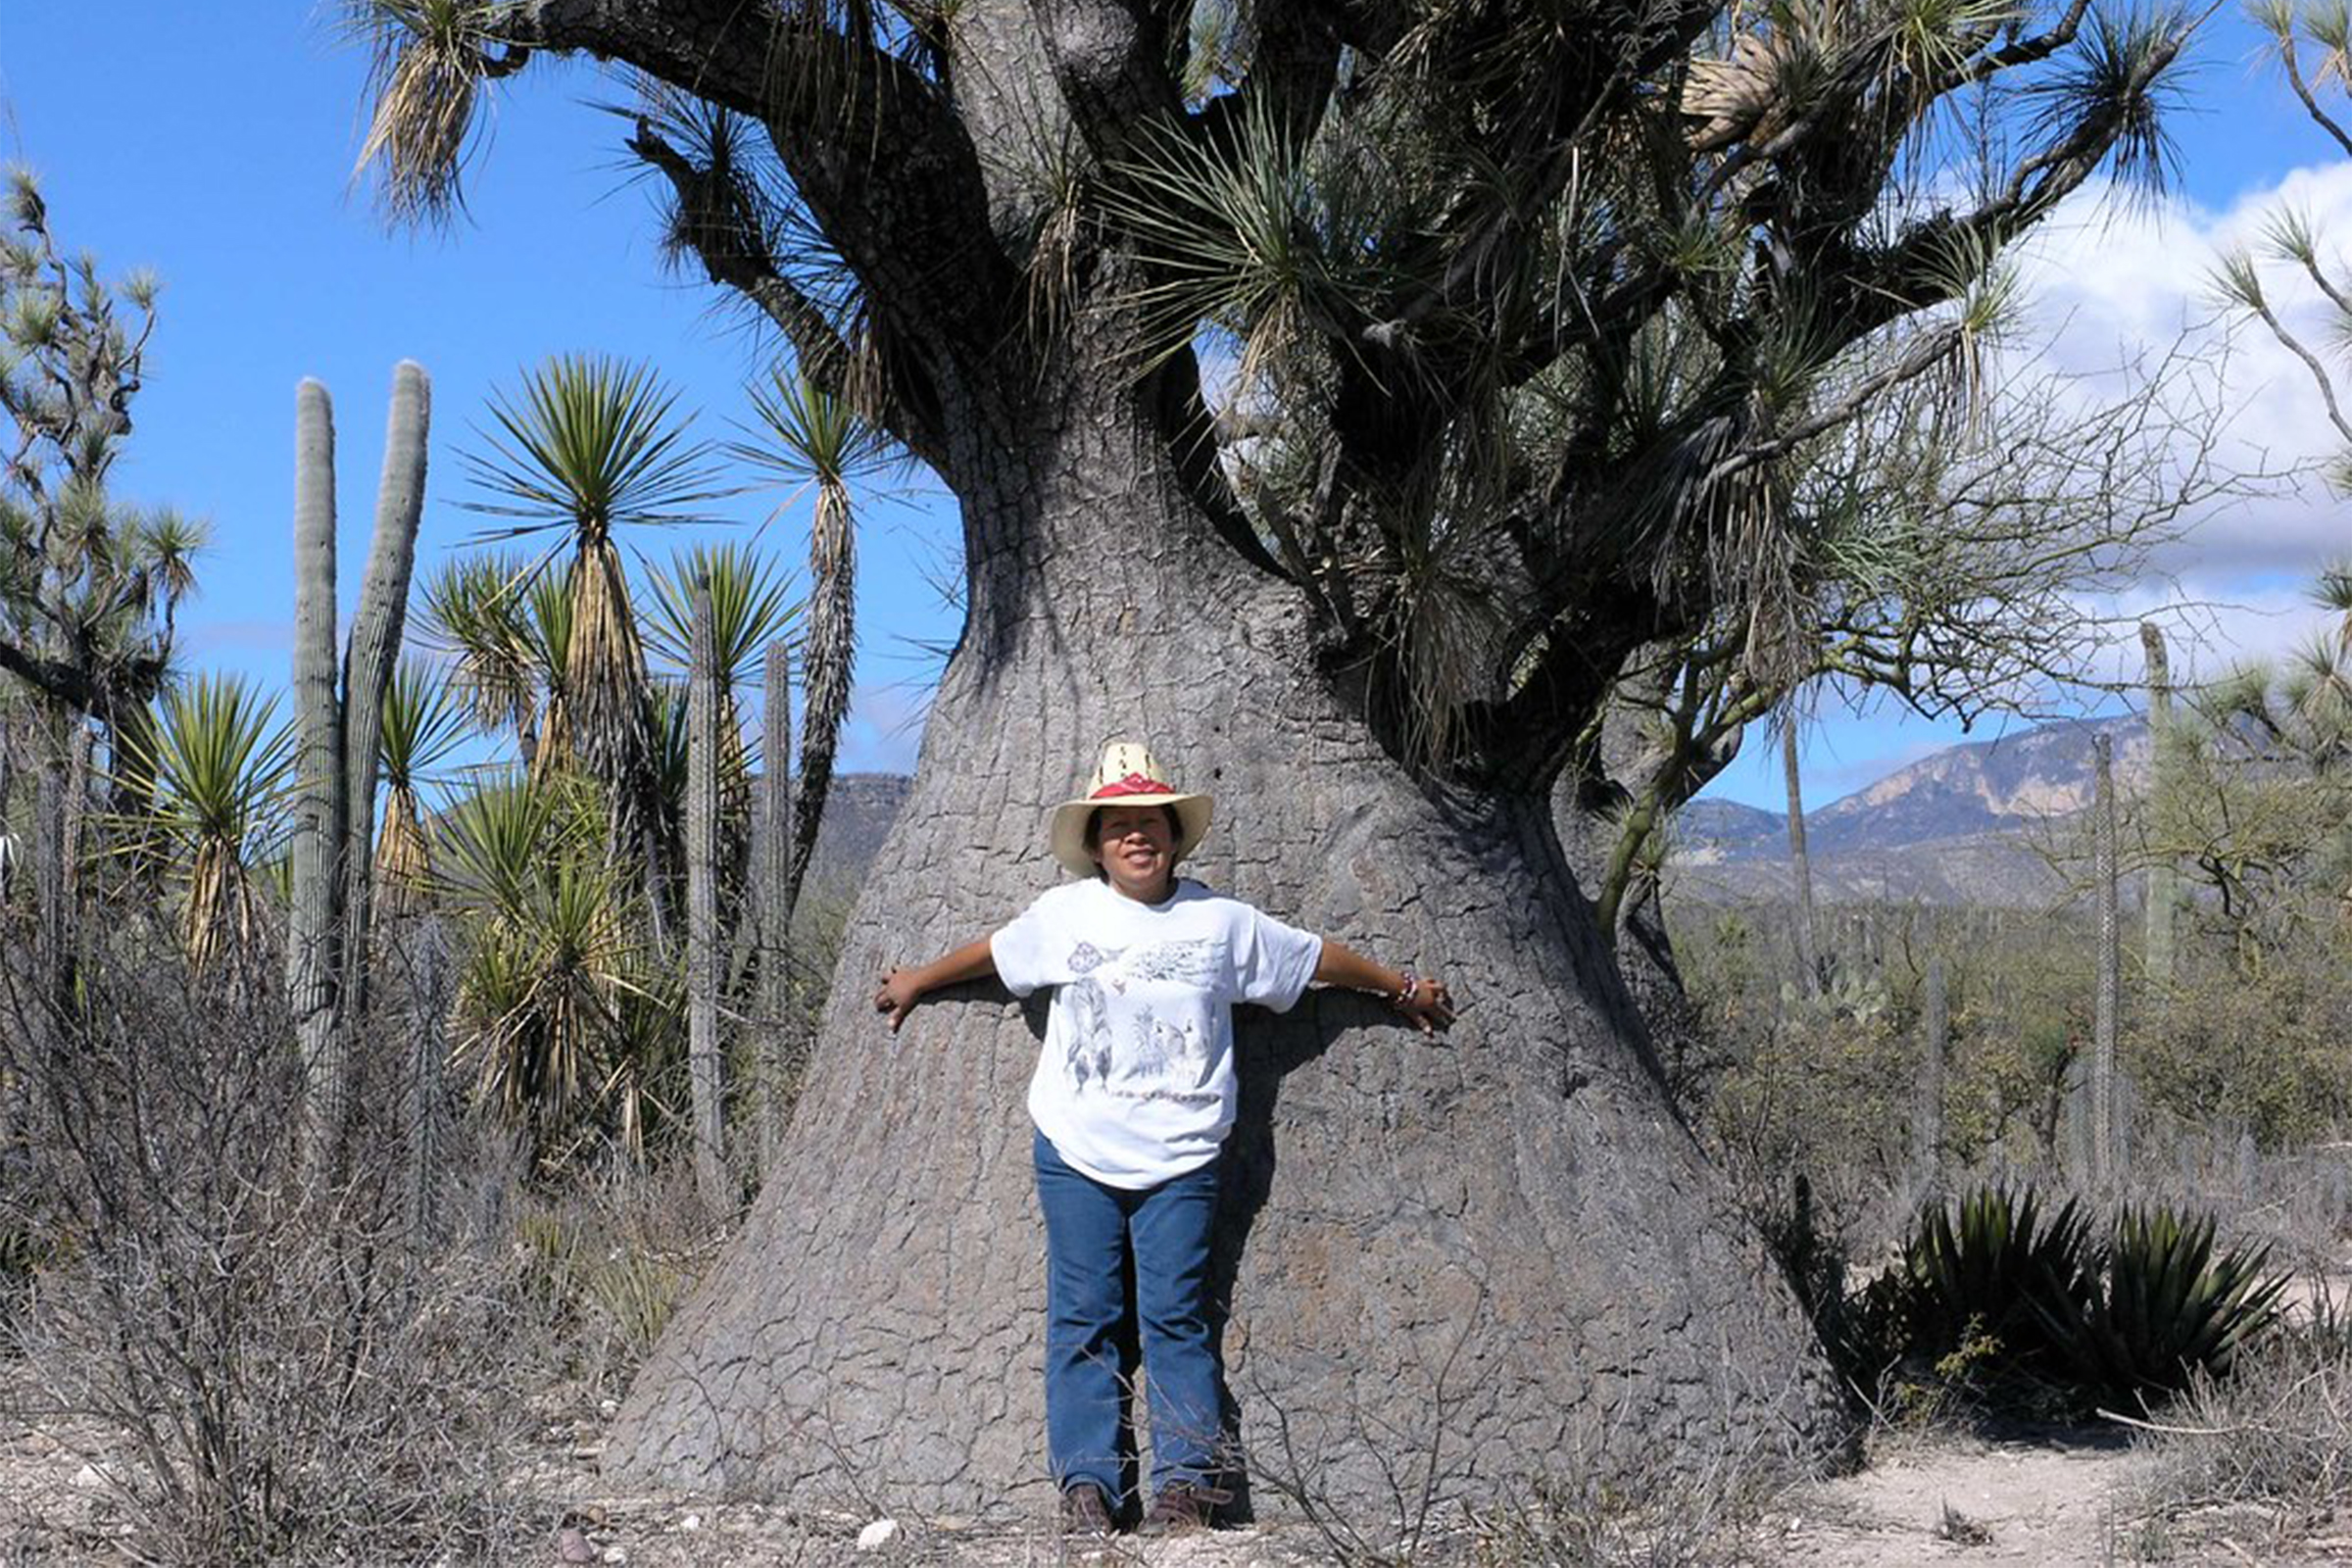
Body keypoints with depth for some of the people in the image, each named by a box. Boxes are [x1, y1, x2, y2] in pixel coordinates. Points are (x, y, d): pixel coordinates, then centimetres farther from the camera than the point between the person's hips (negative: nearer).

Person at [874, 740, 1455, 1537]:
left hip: (1178, 1162, -1)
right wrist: (917, 982, 35)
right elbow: (993, 954, 22)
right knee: (1082, 1316, 0)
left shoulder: (1223, 923, 3)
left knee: (1176, 1318, -4)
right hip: (1075, 1153, 1)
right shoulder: (1064, 914, 4)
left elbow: (1319, 958, 15)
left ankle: (1186, 1484, -3)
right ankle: (1085, 1484, 2)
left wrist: (1404, 989, 25)